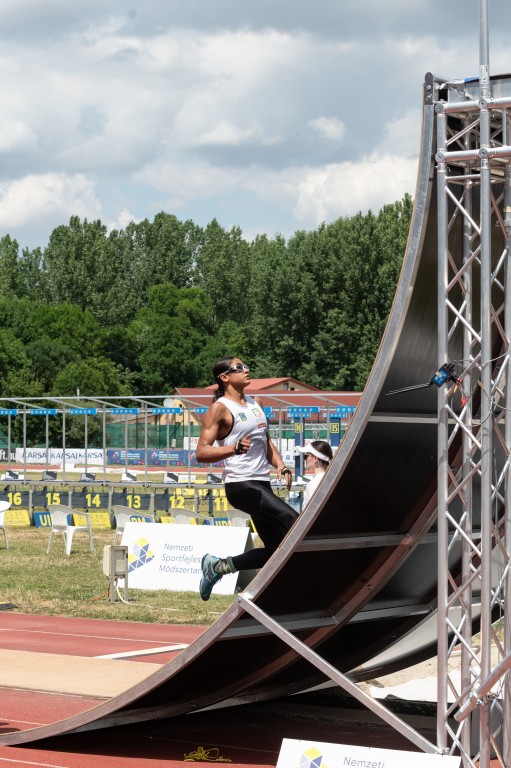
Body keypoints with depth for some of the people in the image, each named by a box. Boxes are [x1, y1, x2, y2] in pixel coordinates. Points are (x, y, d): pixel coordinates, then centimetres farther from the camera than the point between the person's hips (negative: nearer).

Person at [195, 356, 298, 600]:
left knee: (276, 548, 7)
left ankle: (217, 566, 20)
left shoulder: (255, 404, 18)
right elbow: (201, 452, -14)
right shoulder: (219, 409, -6)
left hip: (262, 484, 8)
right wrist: (234, 449, -29)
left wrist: (280, 466, 9)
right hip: (241, 485, -8)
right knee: (293, 522, -23)